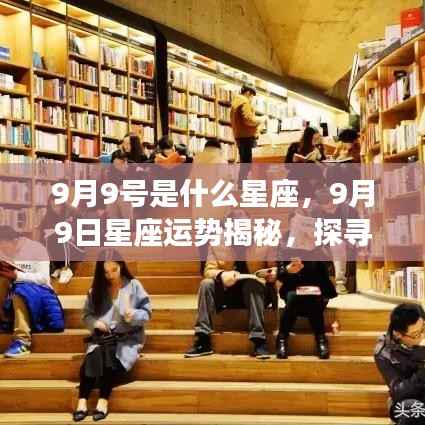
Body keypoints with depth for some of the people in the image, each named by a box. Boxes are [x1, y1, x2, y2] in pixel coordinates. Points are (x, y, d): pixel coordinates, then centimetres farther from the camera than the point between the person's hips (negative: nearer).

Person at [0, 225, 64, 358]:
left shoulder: (35, 248, -10)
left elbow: (43, 278, -19)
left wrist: (16, 276, -30)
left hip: (39, 292, -5)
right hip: (15, 292, 5)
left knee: (21, 292, -37)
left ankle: (22, 341, -43)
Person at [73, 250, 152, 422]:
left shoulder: (134, 285, 3)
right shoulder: (96, 289, 11)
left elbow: (147, 312, 2)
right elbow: (86, 315, 13)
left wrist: (133, 315, -18)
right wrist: (95, 322, -8)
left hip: (127, 337, -2)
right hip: (102, 336, 2)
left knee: (110, 355, -34)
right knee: (94, 355, -32)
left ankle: (103, 400, -32)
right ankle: (82, 401, -35)